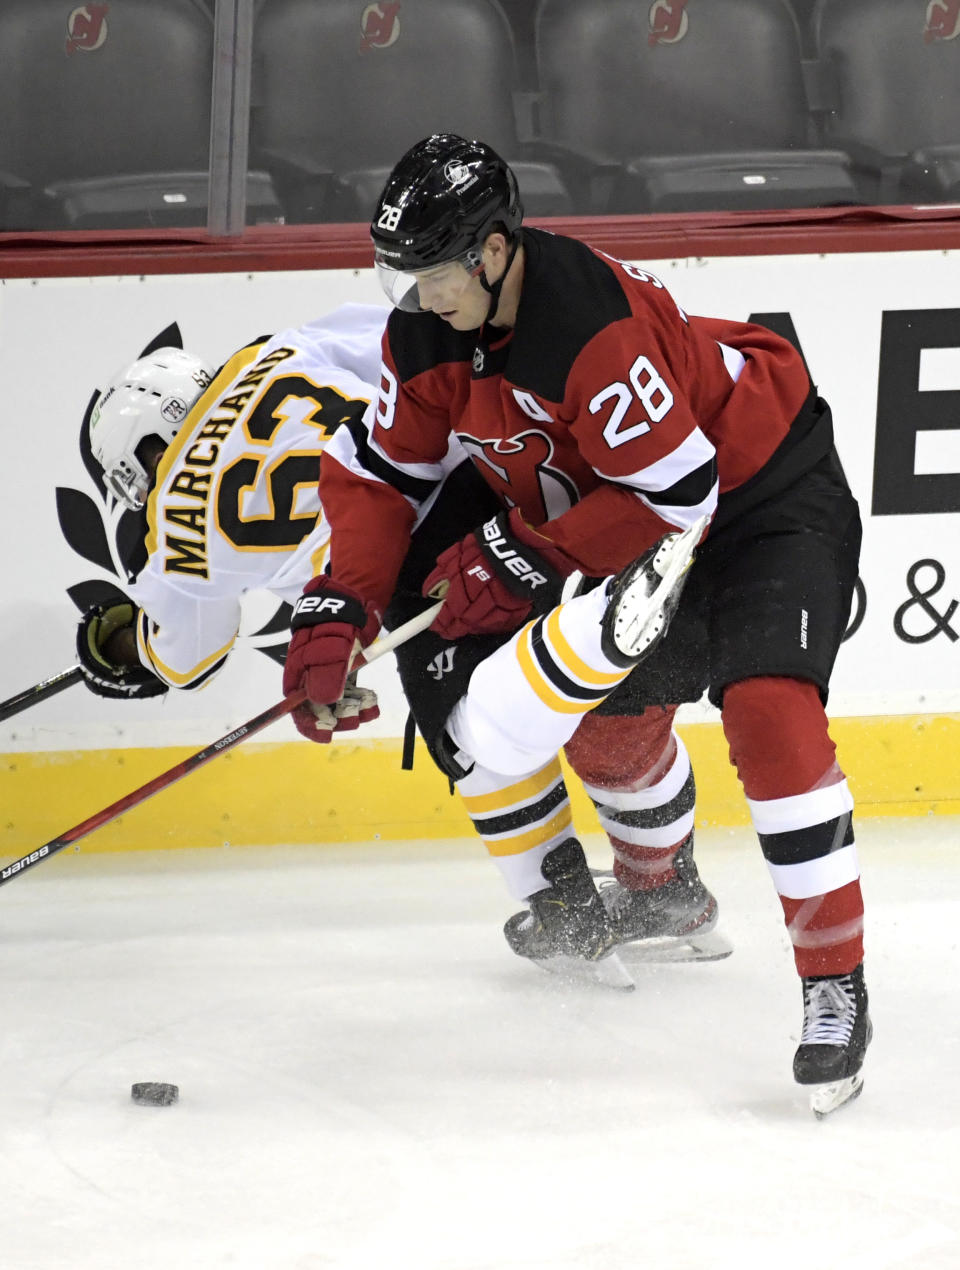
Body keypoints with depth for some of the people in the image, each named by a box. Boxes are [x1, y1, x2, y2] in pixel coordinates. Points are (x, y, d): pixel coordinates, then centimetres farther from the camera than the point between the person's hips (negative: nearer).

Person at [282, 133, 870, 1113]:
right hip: (637, 512, 9)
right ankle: (659, 886, 48)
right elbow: (379, 471, 1)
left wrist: (527, 559, -27)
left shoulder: (592, 325, -36)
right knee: (612, 711, 16)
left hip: (768, 498, -9)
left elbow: (676, 494, -32)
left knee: (767, 709, -25)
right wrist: (340, 610, -12)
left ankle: (835, 983, -24)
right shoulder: (427, 331, -10)